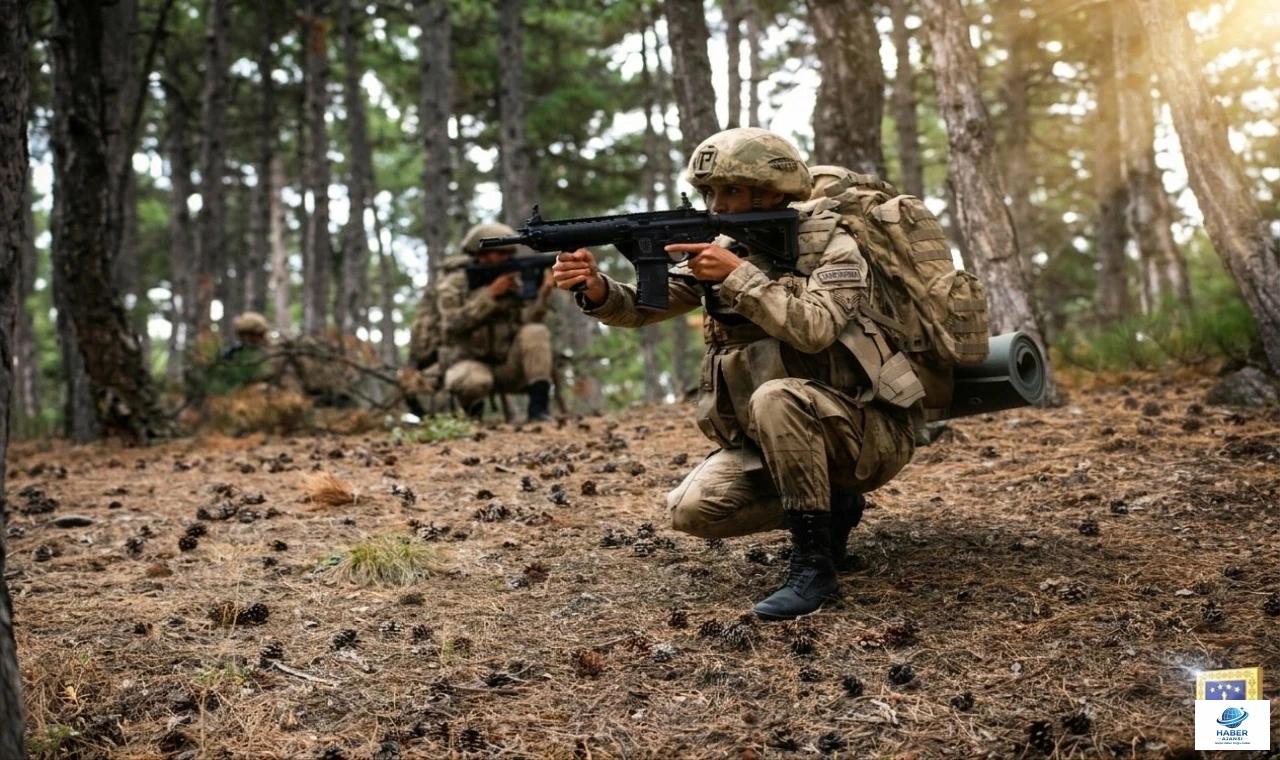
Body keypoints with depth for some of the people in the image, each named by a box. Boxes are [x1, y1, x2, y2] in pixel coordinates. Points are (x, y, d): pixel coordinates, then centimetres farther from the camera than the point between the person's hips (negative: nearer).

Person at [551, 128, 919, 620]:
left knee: (775, 397, -35)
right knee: (691, 510, -12)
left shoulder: (832, 246, -12)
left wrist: (738, 275, -32)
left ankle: (814, 563, -24)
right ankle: (830, 508, 9)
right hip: (783, 438, 6)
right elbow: (645, 306, -5)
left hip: (863, 433, -6)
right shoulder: (722, 251, 4)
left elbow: (814, 328, -30)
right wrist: (595, 288, -25)